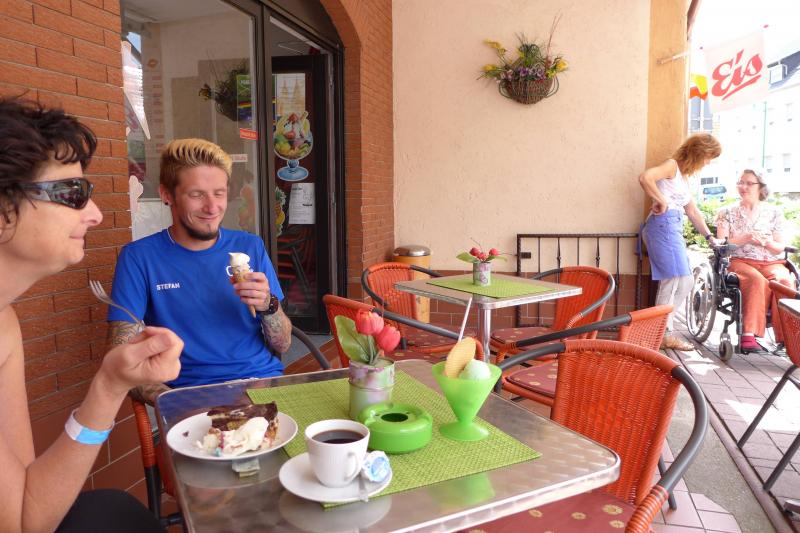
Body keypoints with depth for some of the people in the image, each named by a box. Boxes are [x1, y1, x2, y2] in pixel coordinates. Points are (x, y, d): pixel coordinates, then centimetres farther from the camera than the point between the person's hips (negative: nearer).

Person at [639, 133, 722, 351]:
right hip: (663, 225, -10)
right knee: (672, 281, -10)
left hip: (673, 229, 10)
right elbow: (645, 177, -24)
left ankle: (662, 328, 16)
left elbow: (693, 212, 29)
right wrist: (661, 201, -15)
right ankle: (664, 335, -2)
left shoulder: (684, 176, 25)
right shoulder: (672, 165, -3)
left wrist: (709, 236, 29)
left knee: (685, 282, 9)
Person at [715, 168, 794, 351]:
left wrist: (765, 242, -11)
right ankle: (748, 335, -39)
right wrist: (746, 238, -13)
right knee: (758, 280, -36)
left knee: (784, 280, -32)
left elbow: (780, 248, 11)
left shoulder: (774, 213, 13)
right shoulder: (727, 212, 10)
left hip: (771, 263, 2)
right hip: (740, 261, -2)